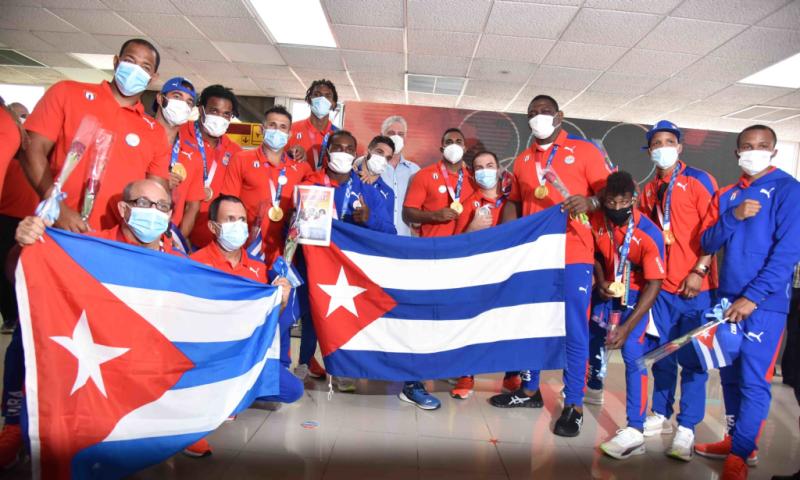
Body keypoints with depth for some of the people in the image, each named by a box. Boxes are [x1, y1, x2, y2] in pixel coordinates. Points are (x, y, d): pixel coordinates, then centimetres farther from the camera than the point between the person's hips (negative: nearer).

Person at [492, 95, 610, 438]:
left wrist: (589, 202, -21)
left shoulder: (584, 150, 3)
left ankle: (574, 405, 12)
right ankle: (530, 390, 30)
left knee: (574, 330, 0)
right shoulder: (522, 160, 16)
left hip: (573, 255, -4)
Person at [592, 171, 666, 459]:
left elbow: (654, 284, -25)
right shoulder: (596, 221, -12)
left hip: (638, 294, -5)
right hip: (610, 290, 6)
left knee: (632, 353, -18)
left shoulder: (649, 234, -27)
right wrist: (601, 281, -11)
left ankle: (635, 431, -18)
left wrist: (627, 327, -31)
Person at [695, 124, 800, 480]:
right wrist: (733, 217, -13)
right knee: (730, 374, 12)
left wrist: (753, 296, -18)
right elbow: (707, 244, 5)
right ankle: (736, 438, 26)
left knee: (753, 380, -4)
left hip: (765, 302, -5)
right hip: (727, 298, 6)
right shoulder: (726, 195, 12)